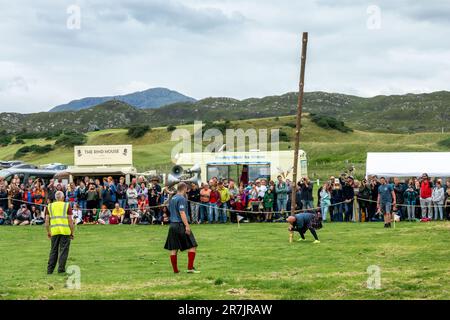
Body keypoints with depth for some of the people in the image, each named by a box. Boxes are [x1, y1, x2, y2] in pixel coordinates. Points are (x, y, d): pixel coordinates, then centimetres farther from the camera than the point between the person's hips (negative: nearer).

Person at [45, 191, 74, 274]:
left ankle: (50, 270, 10)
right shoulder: (67, 206, 2)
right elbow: (70, 221, -2)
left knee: (53, 251, 11)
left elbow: (47, 221, 8)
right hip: (65, 231, -3)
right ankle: (61, 269, 1)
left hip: (54, 231, 3)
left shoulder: (50, 206, 10)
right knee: (63, 251, 3)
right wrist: (72, 233, 4)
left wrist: (48, 232, 17)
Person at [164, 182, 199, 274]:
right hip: (180, 225, -8)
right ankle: (190, 268, -7)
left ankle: (175, 270, 9)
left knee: (173, 249, 7)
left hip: (172, 225, 8)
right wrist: (187, 226, -22)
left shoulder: (172, 199, 15)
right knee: (192, 246, -2)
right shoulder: (182, 199, -11)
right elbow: (182, 213, -19)